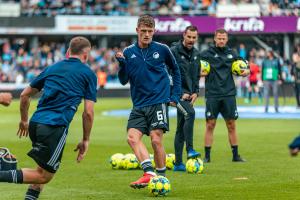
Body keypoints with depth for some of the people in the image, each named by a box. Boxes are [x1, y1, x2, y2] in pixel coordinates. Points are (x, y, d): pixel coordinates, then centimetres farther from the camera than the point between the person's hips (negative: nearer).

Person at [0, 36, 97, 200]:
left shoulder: (52, 68, 20)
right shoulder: (88, 74, 7)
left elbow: (25, 95, 23)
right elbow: (88, 112, 2)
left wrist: (24, 120, 37)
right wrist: (85, 140, 12)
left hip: (36, 123, 6)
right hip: (56, 127, -6)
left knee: (43, 169, 25)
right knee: (45, 176, 0)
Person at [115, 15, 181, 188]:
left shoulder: (162, 49, 0)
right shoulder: (128, 53, 5)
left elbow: (176, 71, 15)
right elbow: (124, 80, 6)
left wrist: (175, 95, 9)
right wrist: (121, 64, -13)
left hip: (159, 101, -3)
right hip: (139, 104, 3)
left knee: (156, 139, -10)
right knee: (132, 137, -14)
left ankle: (161, 177, 2)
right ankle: (149, 173, -19)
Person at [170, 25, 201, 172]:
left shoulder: (196, 54, 14)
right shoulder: (174, 51, -9)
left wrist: (195, 92, 7)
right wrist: (180, 93, -15)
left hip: (188, 94, 7)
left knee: (181, 128, 9)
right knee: (190, 113, -31)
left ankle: (178, 163, 11)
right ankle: (190, 150, -32)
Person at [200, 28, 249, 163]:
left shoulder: (231, 54, 10)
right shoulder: (206, 54, 1)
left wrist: (246, 71, 1)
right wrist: (199, 72, -16)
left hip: (229, 94, 3)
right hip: (212, 95, -3)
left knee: (231, 125, 5)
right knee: (210, 125, -1)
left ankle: (235, 155, 12)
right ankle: (207, 156, 4)